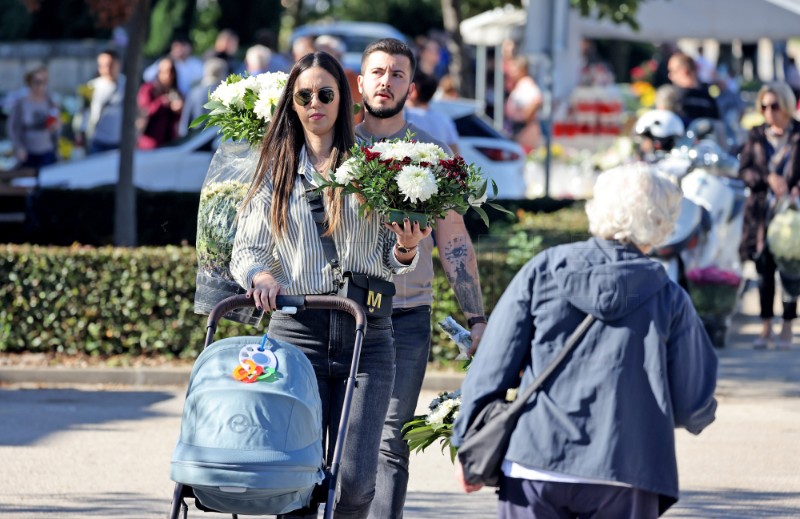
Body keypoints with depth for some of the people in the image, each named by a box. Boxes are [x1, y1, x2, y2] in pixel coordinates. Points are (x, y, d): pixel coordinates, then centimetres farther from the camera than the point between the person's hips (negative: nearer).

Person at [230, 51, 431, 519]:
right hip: (296, 328, 1)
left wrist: (405, 250, -10)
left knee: (355, 478, -10)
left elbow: (389, 261, 12)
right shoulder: (276, 169, 12)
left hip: (365, 330, -1)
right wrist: (261, 275, -11)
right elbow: (246, 250, 11)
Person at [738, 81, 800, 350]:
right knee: (765, 269, 5)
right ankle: (766, 326, 13)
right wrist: (768, 178, -13)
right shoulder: (757, 136, 9)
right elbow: (744, 170, 3)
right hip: (762, 211, 3)